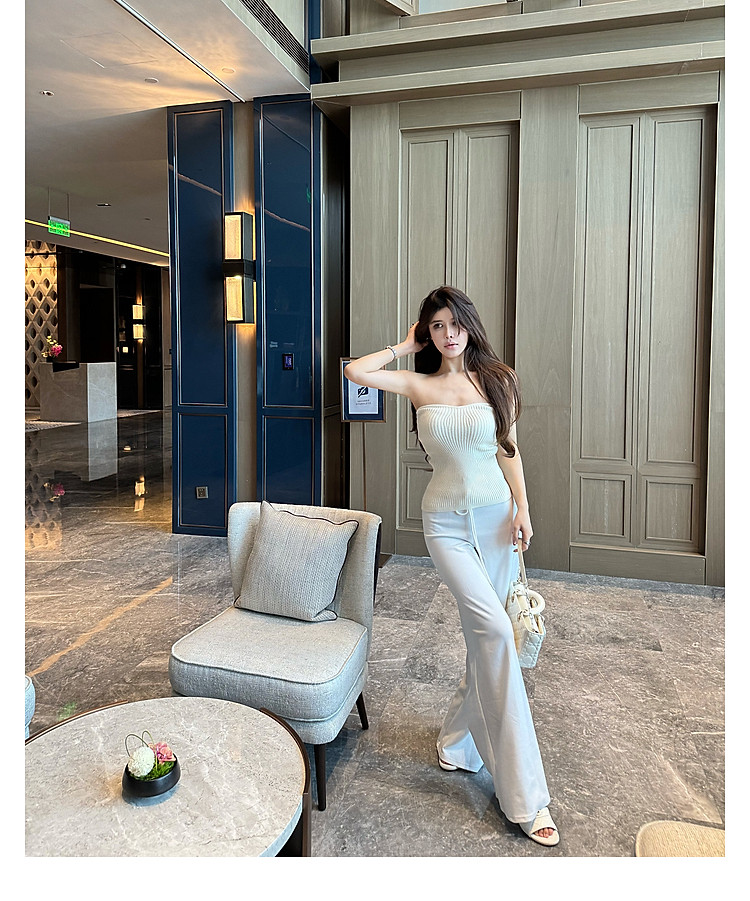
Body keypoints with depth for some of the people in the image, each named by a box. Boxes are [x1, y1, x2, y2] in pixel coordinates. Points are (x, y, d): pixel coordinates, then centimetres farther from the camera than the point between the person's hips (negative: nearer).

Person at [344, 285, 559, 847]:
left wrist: (522, 507, -2)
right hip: (446, 521, -2)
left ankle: (458, 741, 33)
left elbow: (509, 448, 7)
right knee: (495, 631, -16)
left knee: (484, 638, 8)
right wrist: (406, 347, 4)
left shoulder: (497, 379, 6)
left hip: (496, 517, 3)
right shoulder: (419, 384, 3)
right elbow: (355, 370, -6)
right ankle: (525, 794, -7)